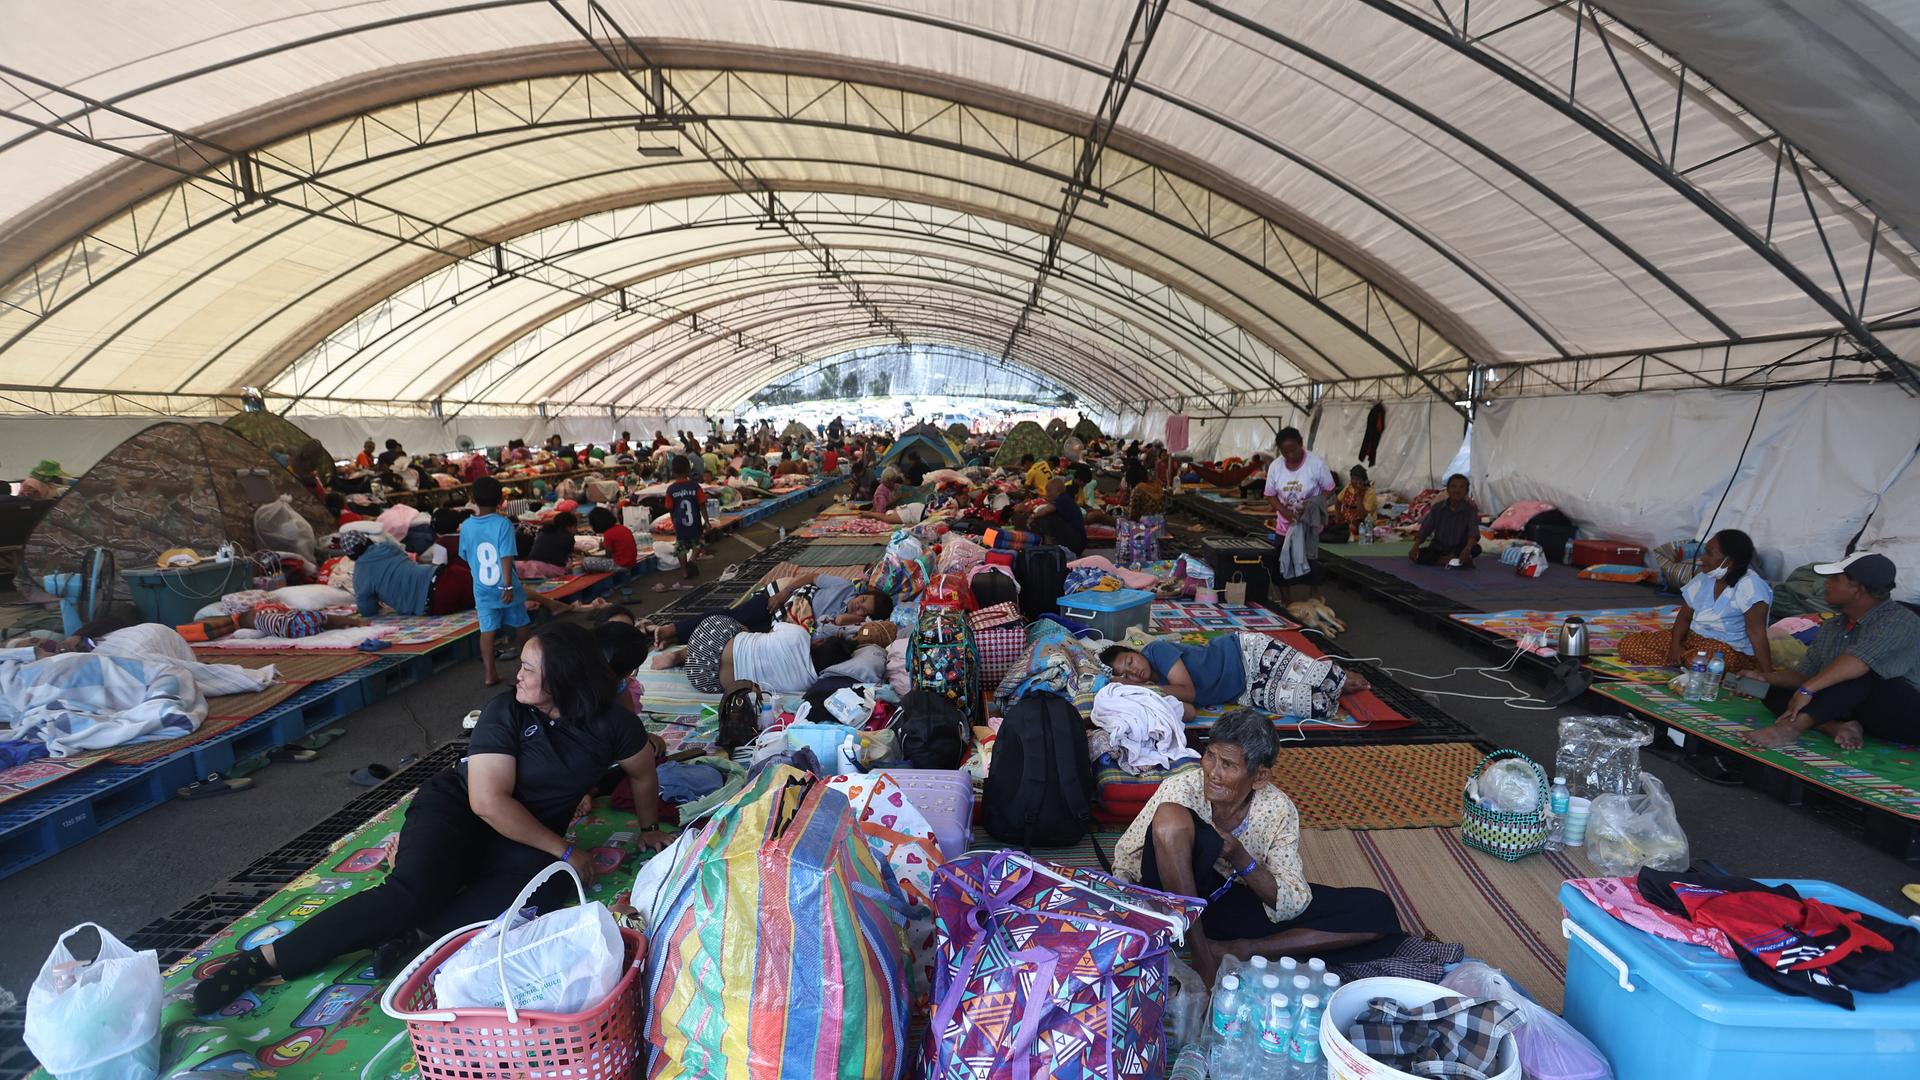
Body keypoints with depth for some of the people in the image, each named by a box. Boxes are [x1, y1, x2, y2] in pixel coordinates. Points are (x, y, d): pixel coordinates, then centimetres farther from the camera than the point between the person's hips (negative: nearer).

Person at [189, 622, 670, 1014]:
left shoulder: (610, 719, -11)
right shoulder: (505, 712, -17)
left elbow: (644, 774, 7)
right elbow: (488, 801, -24)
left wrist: (648, 828, 14)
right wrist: (565, 850, -23)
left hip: (529, 837, 2)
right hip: (457, 808, -2)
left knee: (548, 883, -30)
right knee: (410, 893, -28)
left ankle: (417, 935, -26)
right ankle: (265, 958, -15)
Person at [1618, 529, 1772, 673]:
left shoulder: (1749, 585, -20)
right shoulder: (1703, 579, 3)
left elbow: (1756, 632, -26)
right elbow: (1684, 617, 7)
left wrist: (1768, 675, -29)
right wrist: (1675, 646, -11)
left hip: (1732, 649, -7)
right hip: (1692, 637, 7)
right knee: (1628, 644, -8)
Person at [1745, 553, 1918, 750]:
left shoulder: (1899, 621, -16)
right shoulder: (1832, 627, 7)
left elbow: (1856, 662, -33)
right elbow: (1803, 673, 11)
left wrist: (1807, 689, -39)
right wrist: (1764, 678, -5)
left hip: (1904, 712, -7)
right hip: (1859, 712, 7)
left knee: (1861, 675, -34)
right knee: (1776, 694, -6)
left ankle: (1791, 728, -40)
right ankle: (1839, 727, -26)